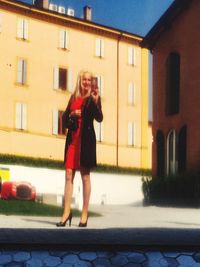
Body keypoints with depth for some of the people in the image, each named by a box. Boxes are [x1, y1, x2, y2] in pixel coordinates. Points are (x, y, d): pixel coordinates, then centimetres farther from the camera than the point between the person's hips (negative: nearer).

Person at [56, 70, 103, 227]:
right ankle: (67, 212, 2)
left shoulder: (93, 98, 2)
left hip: (86, 139, -4)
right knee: (69, 175, 0)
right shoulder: (74, 98, 15)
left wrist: (95, 101, -24)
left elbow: (99, 118, -11)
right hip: (72, 139, 4)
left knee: (85, 176, 0)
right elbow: (65, 118, 17)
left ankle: (85, 213, 4)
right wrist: (71, 115, -3)